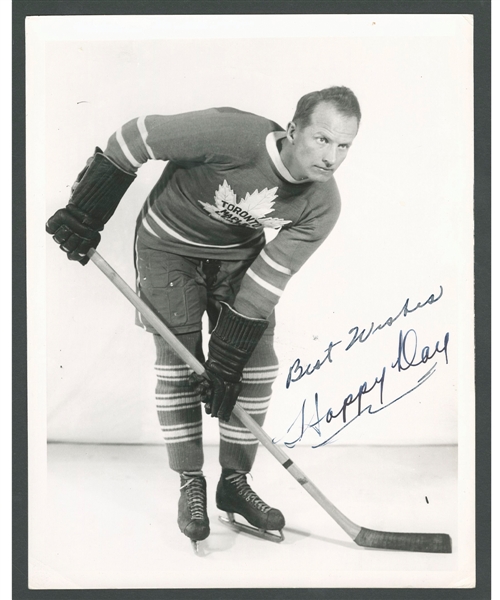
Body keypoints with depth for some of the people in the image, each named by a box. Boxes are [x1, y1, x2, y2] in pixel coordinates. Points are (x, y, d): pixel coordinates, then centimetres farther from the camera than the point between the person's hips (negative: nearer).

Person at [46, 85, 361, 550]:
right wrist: (84, 216, -20)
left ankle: (233, 481, 14)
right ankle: (190, 485, 9)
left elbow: (267, 283, -19)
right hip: (169, 244, -3)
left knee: (256, 362, -3)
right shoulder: (235, 135, -36)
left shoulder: (323, 206, -21)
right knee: (178, 365, -8)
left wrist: (227, 362, -18)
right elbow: (136, 137, -25)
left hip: (239, 250, 4)